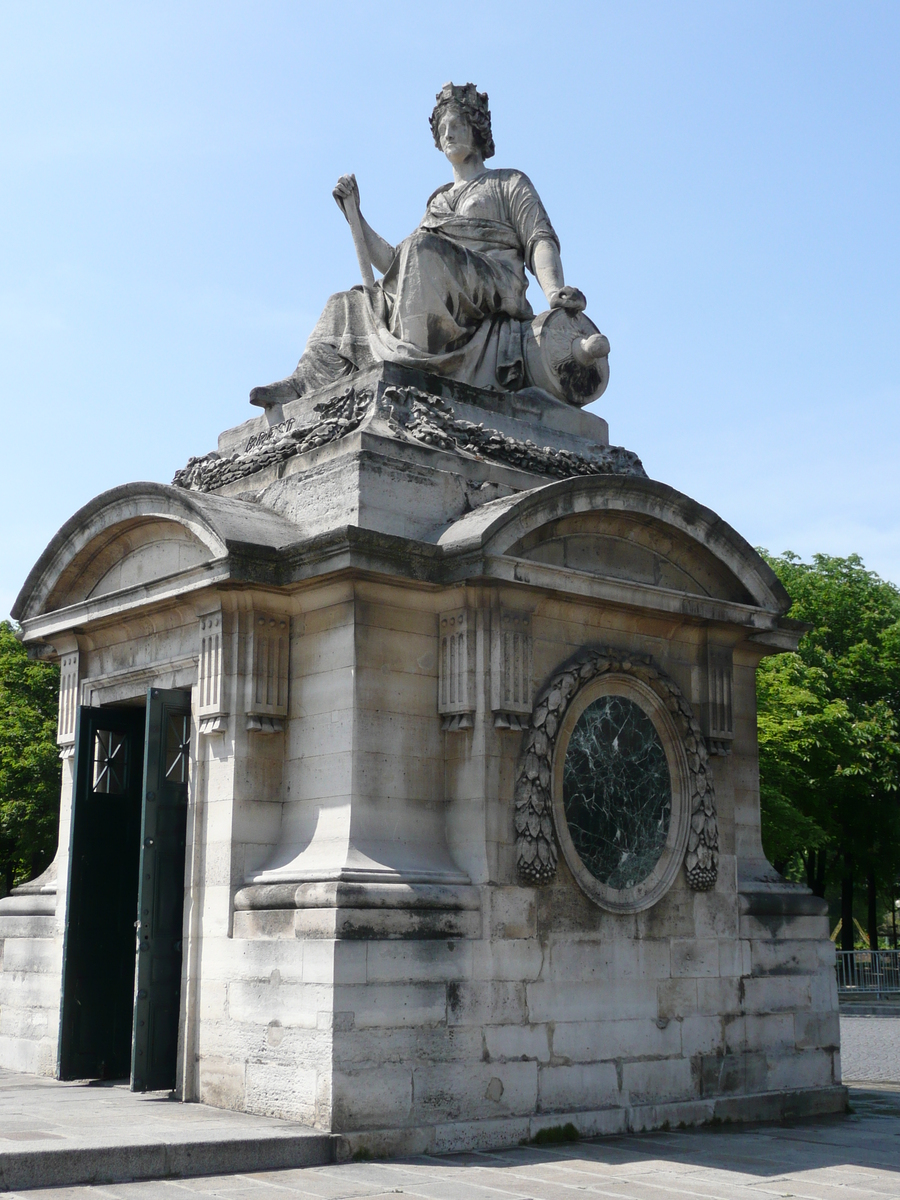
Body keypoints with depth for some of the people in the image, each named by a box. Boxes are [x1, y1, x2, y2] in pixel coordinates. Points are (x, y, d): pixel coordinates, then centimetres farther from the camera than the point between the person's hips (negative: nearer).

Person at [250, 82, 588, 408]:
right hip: (441, 305, 6)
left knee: (423, 248, -30)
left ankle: (415, 362, -42)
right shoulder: (438, 202, 34)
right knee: (348, 306, -2)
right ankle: (310, 381, -24)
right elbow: (395, 264, 27)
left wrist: (554, 291, -19)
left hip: (494, 293, -6)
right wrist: (354, 215, 22)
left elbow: (540, 240, 1)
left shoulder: (510, 184, 19)